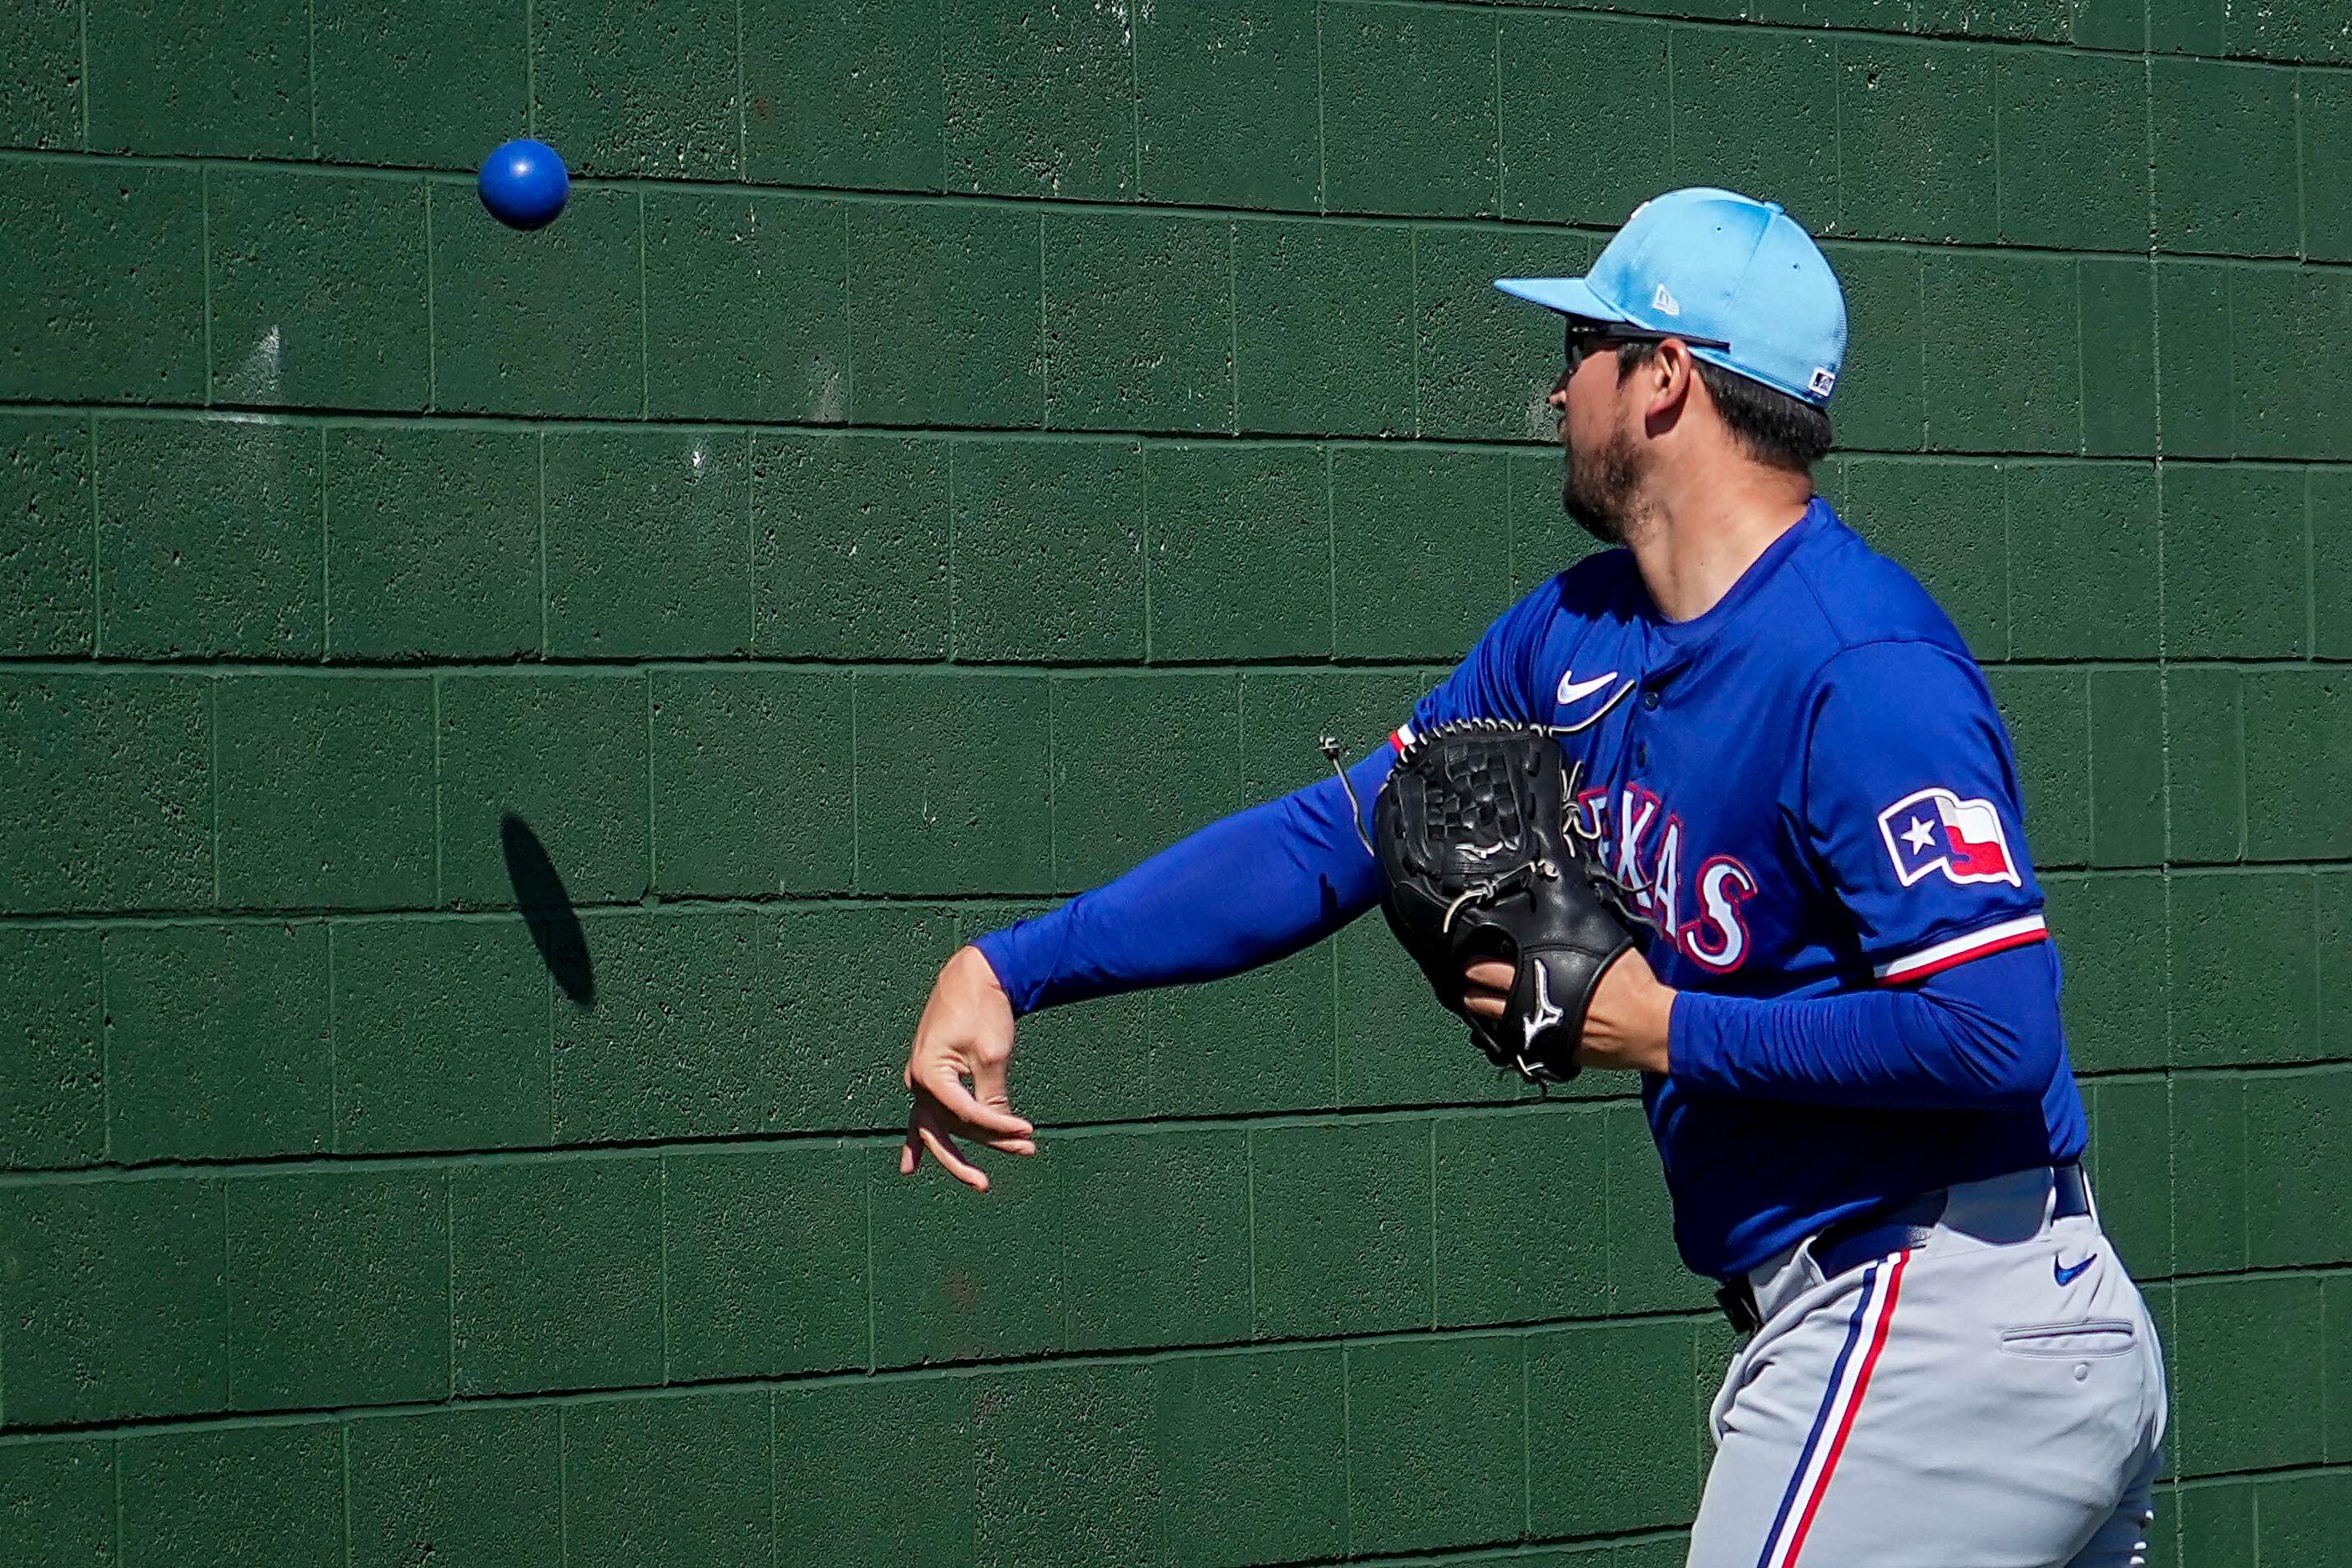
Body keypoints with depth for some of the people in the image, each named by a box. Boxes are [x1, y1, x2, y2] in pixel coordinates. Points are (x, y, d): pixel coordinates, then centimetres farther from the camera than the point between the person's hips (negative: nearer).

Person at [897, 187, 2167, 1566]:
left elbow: (1993, 1029, -26)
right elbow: (1332, 837, 10)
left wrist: (1669, 1031, -16)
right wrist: (1009, 967, 3)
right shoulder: (1580, 636, 8)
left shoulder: (1860, 670, -20)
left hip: (1933, 1335, -9)